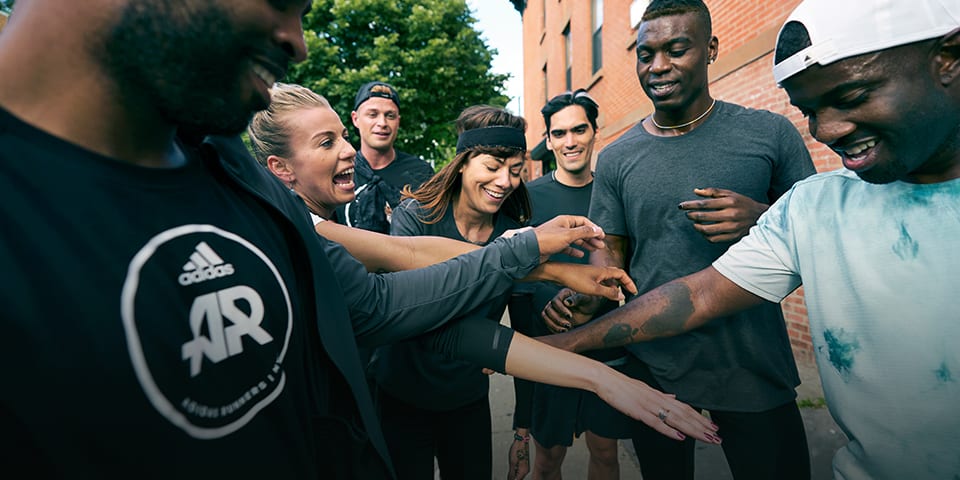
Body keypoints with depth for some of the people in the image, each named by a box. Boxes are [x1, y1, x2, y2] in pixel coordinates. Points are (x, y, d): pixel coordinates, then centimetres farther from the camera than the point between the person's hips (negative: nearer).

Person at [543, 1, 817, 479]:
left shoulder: (770, 132, -3)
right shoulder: (616, 158, 0)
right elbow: (610, 250, 3)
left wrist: (761, 218, -20)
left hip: (754, 364, -1)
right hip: (654, 365, 2)